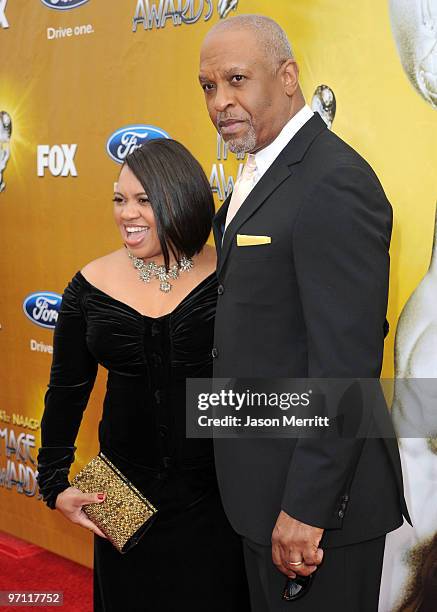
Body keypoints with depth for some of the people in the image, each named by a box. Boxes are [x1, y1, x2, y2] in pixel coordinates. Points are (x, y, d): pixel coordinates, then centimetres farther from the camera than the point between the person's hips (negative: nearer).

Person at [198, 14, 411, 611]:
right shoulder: (261, 172, 11)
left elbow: (346, 364, -25)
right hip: (261, 478, 10)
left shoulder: (335, 184, -22)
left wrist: (307, 508, -23)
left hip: (315, 493, -9)